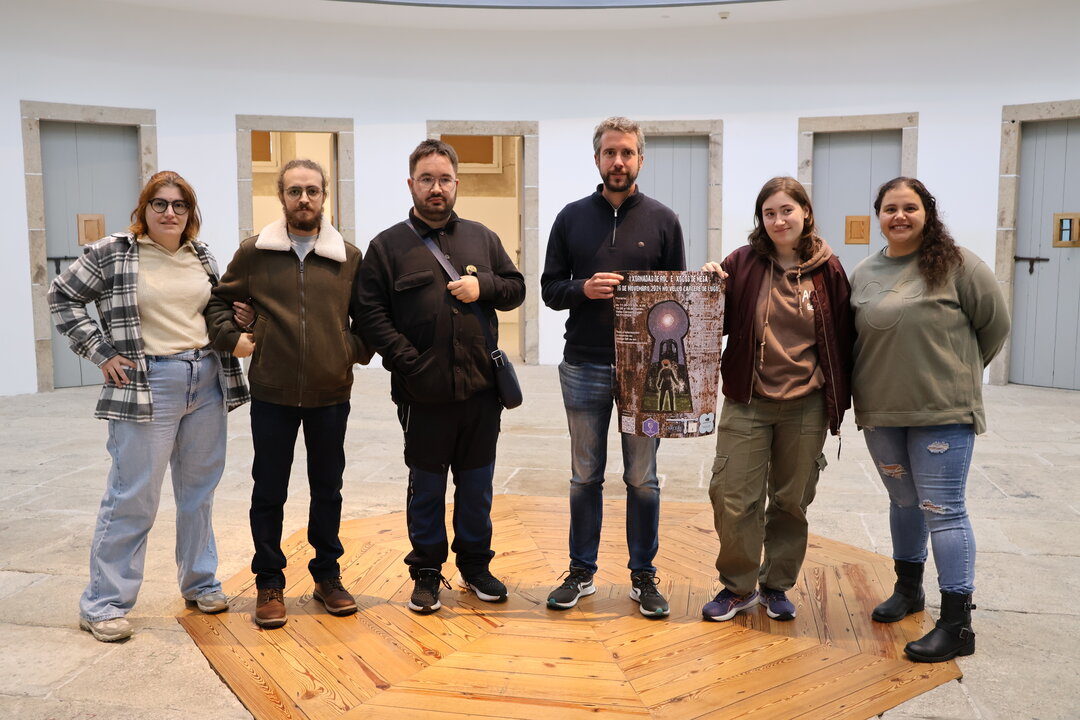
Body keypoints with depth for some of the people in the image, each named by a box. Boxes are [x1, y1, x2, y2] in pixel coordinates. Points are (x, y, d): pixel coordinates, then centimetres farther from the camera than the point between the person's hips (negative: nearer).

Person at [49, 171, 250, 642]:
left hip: (206, 382, 5)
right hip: (147, 386, -5)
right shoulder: (111, 253, -4)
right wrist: (100, 352, -5)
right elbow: (62, 296, 2)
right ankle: (103, 604, 13)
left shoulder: (201, 256, 10)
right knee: (133, 496, -2)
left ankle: (199, 582, 28)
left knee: (199, 489, 13)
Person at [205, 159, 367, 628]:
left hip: (331, 395, 1)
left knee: (327, 489, 13)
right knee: (269, 492, 8)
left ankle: (327, 576, 29)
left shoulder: (349, 257, 3)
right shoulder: (253, 252, 0)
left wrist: (358, 349, -2)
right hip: (272, 395, -1)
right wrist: (232, 337, -5)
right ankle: (269, 584, 23)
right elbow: (219, 301, 10)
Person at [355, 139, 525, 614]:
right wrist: (409, 363, -14)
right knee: (426, 486, 9)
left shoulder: (481, 238, 12)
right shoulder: (387, 246, 2)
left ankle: (475, 565, 31)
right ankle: (427, 572, 24)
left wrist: (483, 286, -5)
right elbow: (373, 317, -4)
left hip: (481, 386, 3)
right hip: (423, 393, -3)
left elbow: (517, 288, 16)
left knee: (477, 484, 14)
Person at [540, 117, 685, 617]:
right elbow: (549, 288, 5)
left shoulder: (662, 220, 3)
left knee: (642, 479, 8)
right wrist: (583, 289, -17)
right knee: (585, 477, 12)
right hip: (583, 368, 1)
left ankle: (643, 576, 24)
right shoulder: (572, 217, 5)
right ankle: (581, 572, 26)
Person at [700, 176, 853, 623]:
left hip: (806, 406, 1)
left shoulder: (827, 270, 0)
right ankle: (738, 586, 20)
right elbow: (719, 324, 4)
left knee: (791, 502, 12)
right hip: (747, 402, 0)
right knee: (732, 497, 0)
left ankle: (777, 586, 30)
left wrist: (840, 399, 3)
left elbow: (842, 337, 4)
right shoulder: (742, 264, -2)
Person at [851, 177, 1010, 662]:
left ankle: (957, 625, 4)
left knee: (942, 510, -4)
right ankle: (908, 588, 37)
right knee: (904, 501, 19)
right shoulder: (863, 275, 8)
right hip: (880, 413, 5)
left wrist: (958, 373, 6)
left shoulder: (956, 264, -6)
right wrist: (887, 377, 8)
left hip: (943, 413, -5)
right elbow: (853, 338, 16)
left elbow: (994, 325, 1)